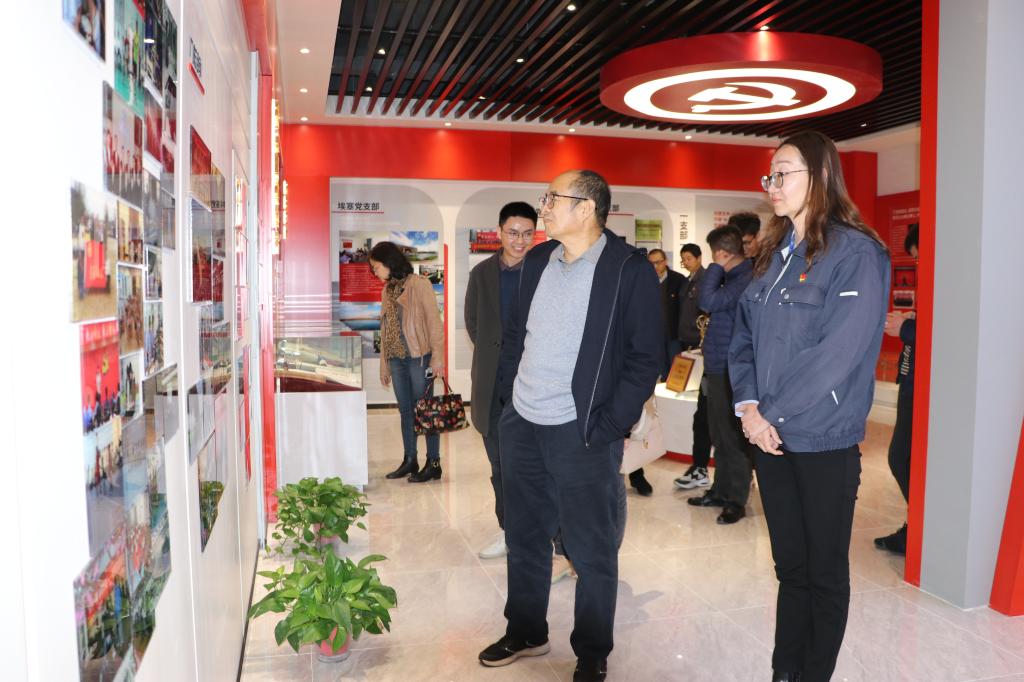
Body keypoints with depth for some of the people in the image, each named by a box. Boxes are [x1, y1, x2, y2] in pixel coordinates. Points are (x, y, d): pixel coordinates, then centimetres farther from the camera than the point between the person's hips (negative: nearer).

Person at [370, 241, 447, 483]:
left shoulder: (419, 284, -6)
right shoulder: (387, 290, 14)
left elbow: (433, 321, -10)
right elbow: (385, 329, 16)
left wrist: (437, 357, -15)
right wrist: (384, 365, 15)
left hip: (419, 357, -6)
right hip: (396, 359, 7)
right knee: (405, 410, 10)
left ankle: (433, 463, 6)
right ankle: (410, 460, 19)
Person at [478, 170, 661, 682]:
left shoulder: (630, 269, -10)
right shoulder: (536, 261, 9)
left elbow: (646, 356, -10)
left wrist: (610, 426, -14)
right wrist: (509, 394, 9)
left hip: (583, 434, -6)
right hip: (521, 426, 6)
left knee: (591, 552, 8)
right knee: (524, 538, 19)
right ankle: (525, 633, 40)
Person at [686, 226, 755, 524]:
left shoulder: (747, 279, -18)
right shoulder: (733, 277, 13)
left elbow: (707, 302, -26)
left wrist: (716, 266, -18)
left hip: (731, 372, -10)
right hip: (717, 368, 10)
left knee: (733, 437, 0)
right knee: (720, 435, 16)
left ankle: (736, 500, 10)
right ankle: (720, 490, 27)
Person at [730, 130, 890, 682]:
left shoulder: (855, 253, -11)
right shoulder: (773, 255, 10)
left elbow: (837, 354, -19)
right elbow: (744, 338, 10)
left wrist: (770, 413, -14)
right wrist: (748, 406, -5)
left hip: (824, 443, -6)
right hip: (771, 438, 6)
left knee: (825, 573, 10)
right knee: (789, 566, 17)